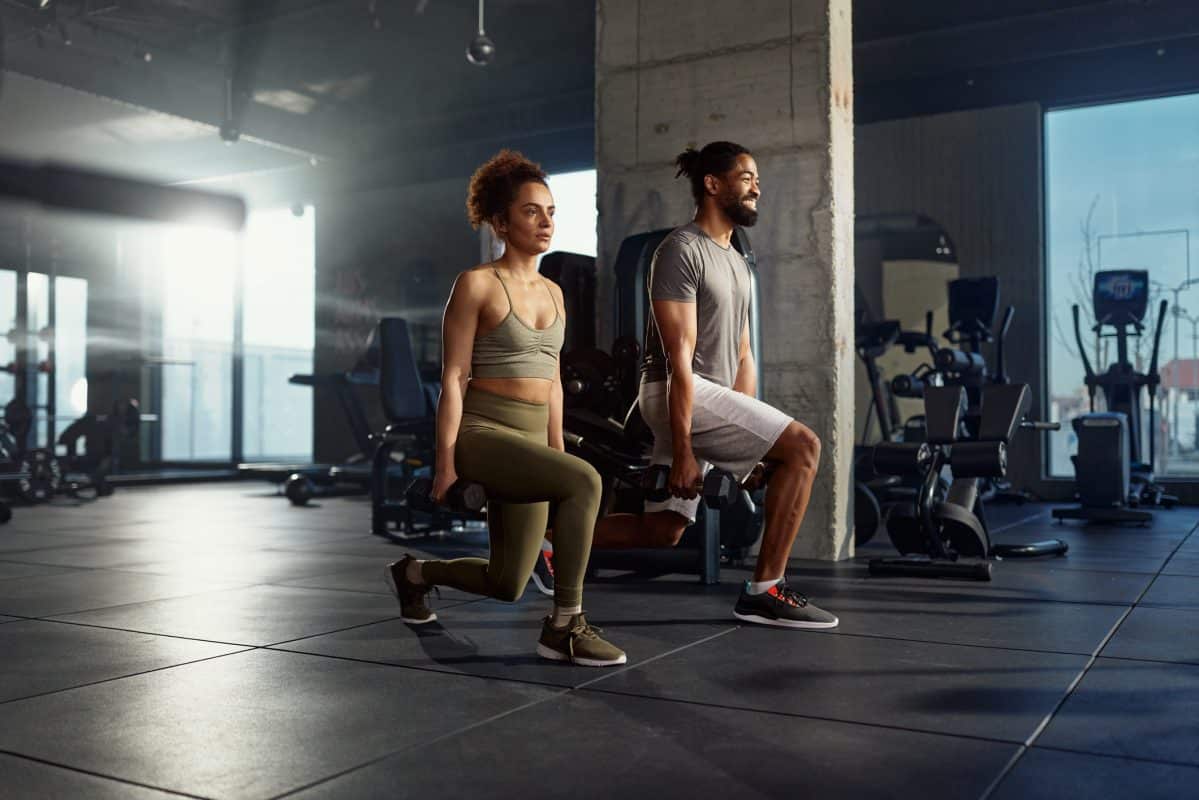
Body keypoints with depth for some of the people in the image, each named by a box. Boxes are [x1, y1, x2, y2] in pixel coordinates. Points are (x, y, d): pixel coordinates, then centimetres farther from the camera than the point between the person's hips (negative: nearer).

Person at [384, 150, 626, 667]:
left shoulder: (553, 293, 14)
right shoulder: (477, 284, -6)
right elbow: (453, 377, -9)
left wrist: (556, 453, 16)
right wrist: (445, 460, -13)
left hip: (530, 440, 7)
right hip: (481, 431, -7)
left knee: (508, 585, 11)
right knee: (583, 481, -32)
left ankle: (413, 574, 39)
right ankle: (565, 625, -20)